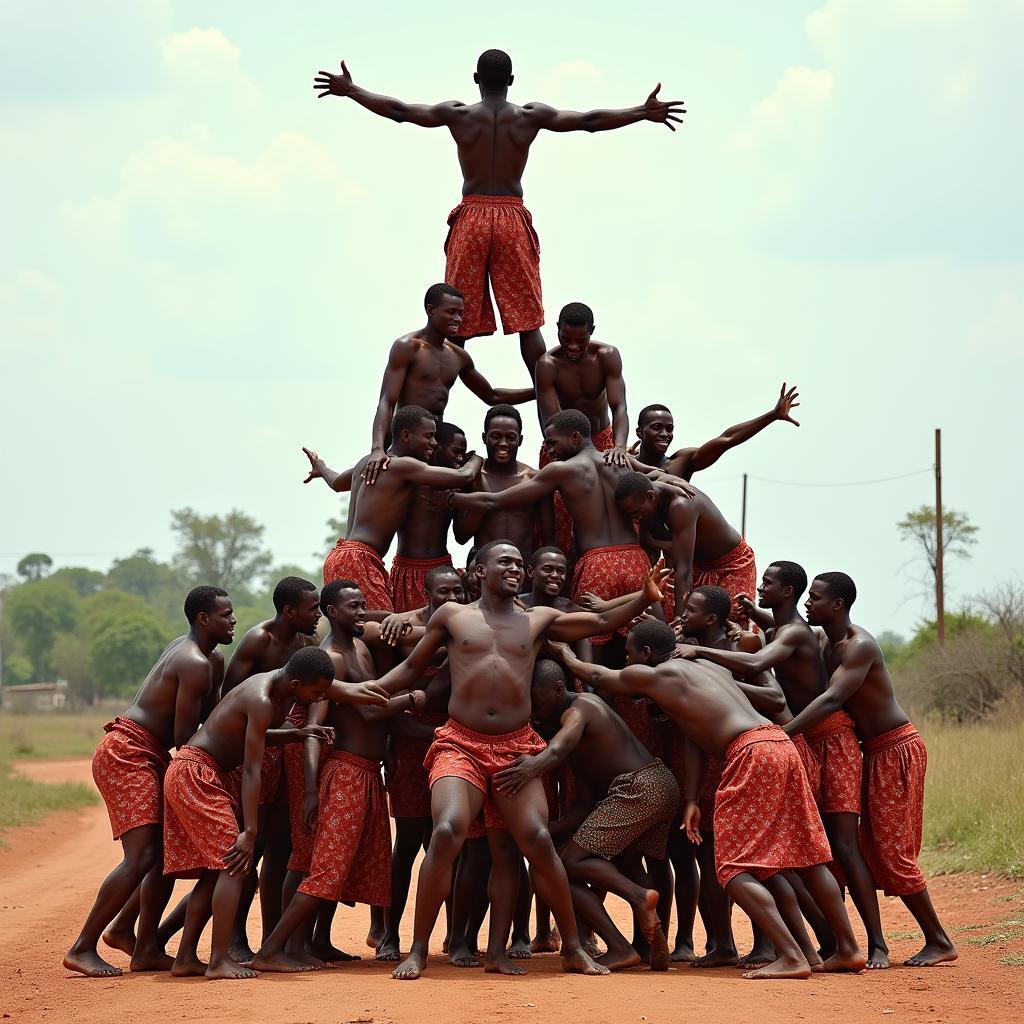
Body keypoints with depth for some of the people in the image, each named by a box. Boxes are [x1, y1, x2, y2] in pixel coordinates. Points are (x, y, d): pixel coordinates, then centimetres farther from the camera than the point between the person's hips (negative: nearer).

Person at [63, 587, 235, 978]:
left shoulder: (211, 659, 16)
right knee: (141, 857, -16)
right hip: (126, 753, -11)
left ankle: (146, 949, 12)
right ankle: (82, 948, -15)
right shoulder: (196, 664, -16)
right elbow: (184, 737, -17)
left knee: (166, 852, 10)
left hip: (149, 756, 11)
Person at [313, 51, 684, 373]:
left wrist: (350, 90, 15)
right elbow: (589, 121, -1)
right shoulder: (530, 116, -1)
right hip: (513, 220, 0)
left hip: (470, 219, 0)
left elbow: (397, 110, 4)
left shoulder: (457, 114, -1)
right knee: (527, 321, 1)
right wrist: (644, 112, 5)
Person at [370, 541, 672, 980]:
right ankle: (417, 951, -12)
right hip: (460, 745, -2)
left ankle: (573, 948, 7)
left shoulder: (539, 620, 12)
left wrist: (645, 597, -3)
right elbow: (411, 668, 16)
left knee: (538, 841, -7)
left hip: (516, 748, 2)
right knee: (447, 834, -21)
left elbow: (603, 622, 11)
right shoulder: (452, 616, 9)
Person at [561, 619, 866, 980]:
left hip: (751, 753, -8)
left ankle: (791, 957, -18)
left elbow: (598, 676, 21)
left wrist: (566, 656, 41)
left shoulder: (653, 676, 4)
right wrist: (691, 799, 23)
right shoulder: (709, 667, 27)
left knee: (735, 868, -5)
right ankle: (848, 949, 19)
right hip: (781, 744, 8)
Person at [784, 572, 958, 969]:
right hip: (873, 753, 9)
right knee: (867, 849, 5)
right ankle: (877, 945, 7)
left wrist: (783, 733, -37)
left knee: (893, 853, -8)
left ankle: (939, 941, 2)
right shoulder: (828, 648, 10)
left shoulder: (860, 646, -21)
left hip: (898, 750, -9)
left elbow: (831, 701, -32)